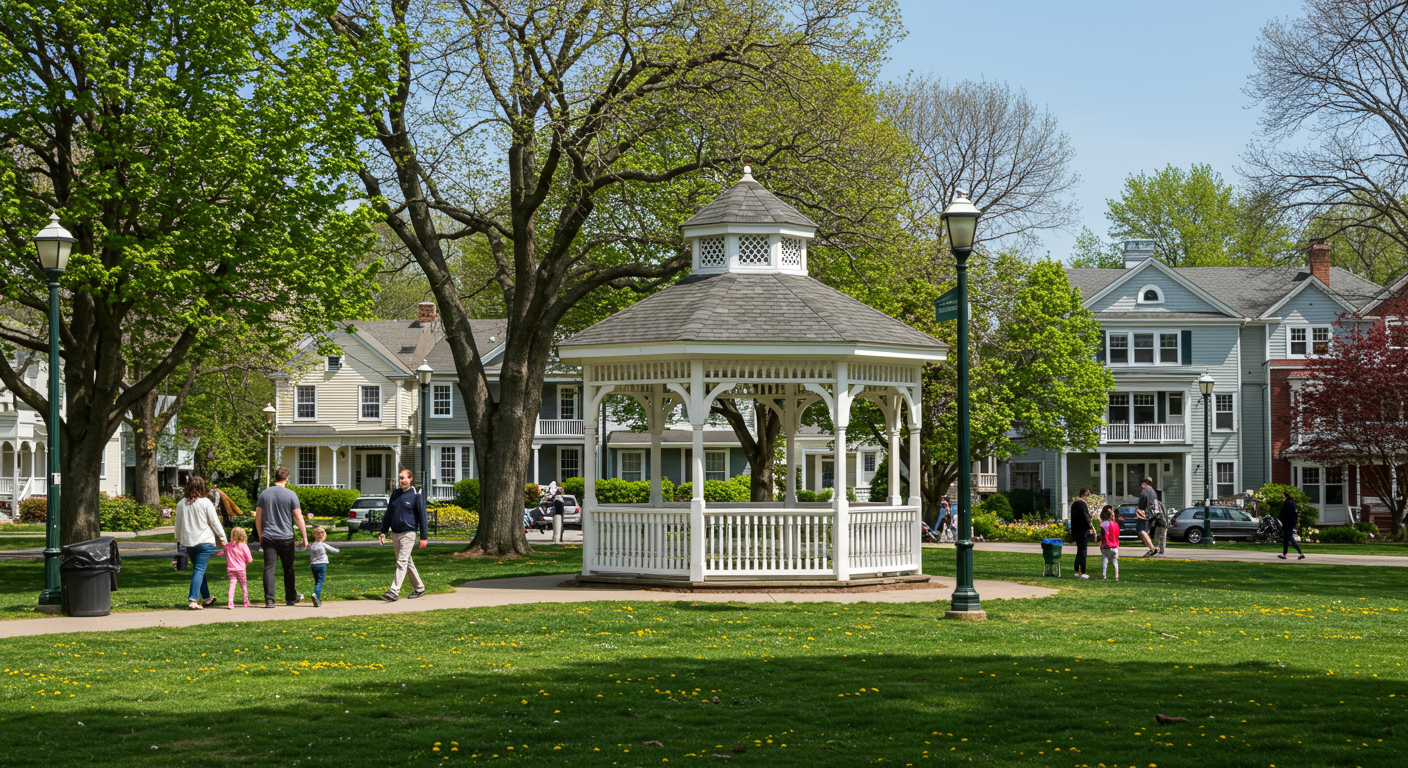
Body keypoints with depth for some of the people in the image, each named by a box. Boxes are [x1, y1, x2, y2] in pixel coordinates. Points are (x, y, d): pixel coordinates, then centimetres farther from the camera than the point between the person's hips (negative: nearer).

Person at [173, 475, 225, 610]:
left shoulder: (181, 504, 4)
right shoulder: (205, 503, -8)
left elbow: (177, 523, 13)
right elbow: (214, 522, -4)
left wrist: (179, 538, 27)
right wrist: (222, 538, 6)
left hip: (188, 542, 5)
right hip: (204, 541, -5)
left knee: (198, 569, 17)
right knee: (199, 570, -5)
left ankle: (206, 598, 28)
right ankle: (192, 599, -18)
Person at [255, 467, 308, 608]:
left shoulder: (264, 494, 4)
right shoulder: (291, 495, -5)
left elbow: (258, 518, 8)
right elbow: (298, 517, -6)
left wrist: (260, 537, 17)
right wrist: (305, 537, -1)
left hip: (268, 538, 1)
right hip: (286, 538, -1)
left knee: (269, 568, -2)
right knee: (288, 568, 12)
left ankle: (269, 600, -10)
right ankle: (291, 598, 24)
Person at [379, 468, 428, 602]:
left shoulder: (416, 495, -5)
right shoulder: (395, 494, 11)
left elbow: (422, 516, -5)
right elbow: (388, 514, 17)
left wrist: (423, 537, -7)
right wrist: (383, 532, 13)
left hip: (408, 533, -6)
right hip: (395, 534, 6)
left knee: (402, 562, -12)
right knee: (408, 562, 13)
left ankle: (394, 591, -18)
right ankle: (418, 587, 24)